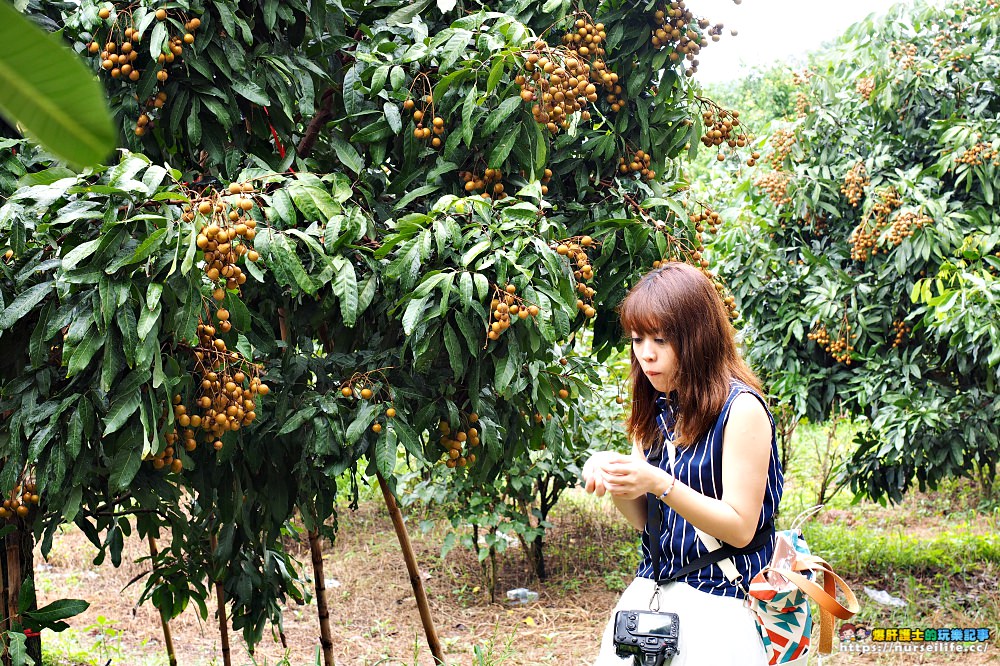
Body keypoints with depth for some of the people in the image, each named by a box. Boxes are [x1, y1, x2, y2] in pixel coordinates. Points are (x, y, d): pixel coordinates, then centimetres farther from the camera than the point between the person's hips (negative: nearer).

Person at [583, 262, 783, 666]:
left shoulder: (741, 408, -14)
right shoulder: (658, 410, 7)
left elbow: (741, 528, -16)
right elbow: (644, 520, 10)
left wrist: (660, 484, -26)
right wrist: (615, 479, -10)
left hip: (716, 605, -6)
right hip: (649, 593, 6)